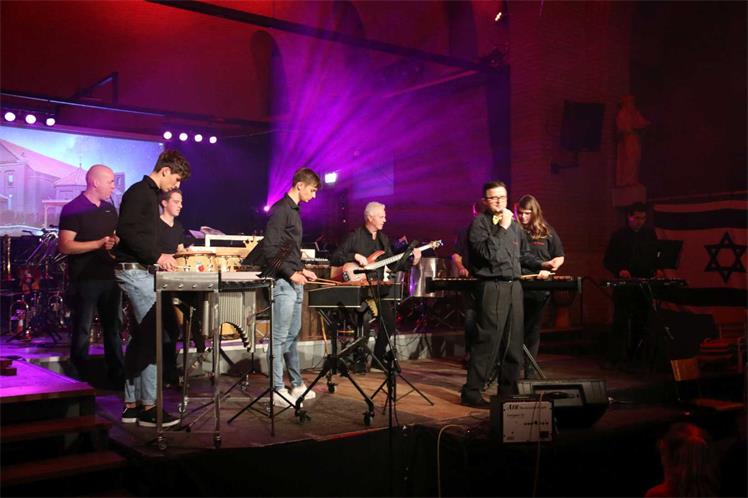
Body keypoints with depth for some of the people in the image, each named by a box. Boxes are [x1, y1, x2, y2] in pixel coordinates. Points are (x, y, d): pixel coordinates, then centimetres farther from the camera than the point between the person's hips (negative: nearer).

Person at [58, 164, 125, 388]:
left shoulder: (109, 209, 12)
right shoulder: (73, 210, -10)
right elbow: (65, 246, -17)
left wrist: (117, 242, 2)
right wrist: (99, 244, -24)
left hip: (110, 277, 7)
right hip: (85, 280, -7)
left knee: (114, 327, 14)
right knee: (82, 330, 2)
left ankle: (117, 376, 24)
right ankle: (81, 380, 12)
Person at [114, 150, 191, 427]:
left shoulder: (150, 195, 20)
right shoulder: (139, 192, -10)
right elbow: (125, 230, -22)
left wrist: (161, 258, 15)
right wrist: (156, 256, -21)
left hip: (141, 271, 11)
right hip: (134, 270, -11)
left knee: (141, 337, 11)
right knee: (152, 336, -11)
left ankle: (132, 404, 16)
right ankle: (149, 407, -7)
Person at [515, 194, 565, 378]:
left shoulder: (546, 232, 7)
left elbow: (560, 257, 11)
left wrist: (548, 269, -8)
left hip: (538, 287, 1)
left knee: (532, 329, 8)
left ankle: (530, 369, 17)